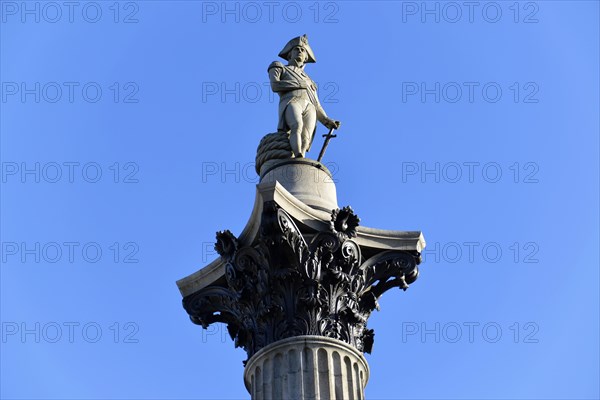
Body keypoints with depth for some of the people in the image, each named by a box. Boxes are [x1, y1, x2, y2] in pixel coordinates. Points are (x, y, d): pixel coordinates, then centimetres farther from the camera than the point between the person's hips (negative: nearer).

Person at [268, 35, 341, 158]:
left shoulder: (309, 81, 42)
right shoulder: (278, 68, 29)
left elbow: (316, 106, 30)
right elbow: (275, 86, 6)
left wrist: (327, 121, 11)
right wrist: (301, 85, 8)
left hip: (309, 108, 4)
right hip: (291, 103, -4)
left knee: (304, 140, -28)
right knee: (297, 126, -39)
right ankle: (299, 158, -62)